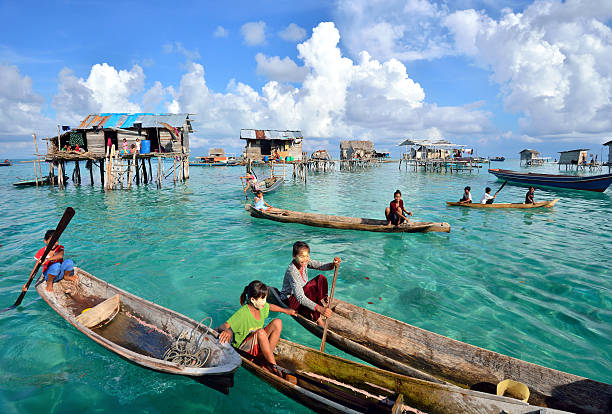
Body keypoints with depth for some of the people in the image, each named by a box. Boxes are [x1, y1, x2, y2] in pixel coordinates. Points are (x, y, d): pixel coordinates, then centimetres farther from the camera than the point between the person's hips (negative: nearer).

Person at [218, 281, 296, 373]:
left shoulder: (262, 307, -5)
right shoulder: (242, 313, -27)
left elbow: (270, 306, 19)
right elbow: (223, 326, -31)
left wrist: (285, 310, 26)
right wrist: (227, 330, -53)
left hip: (258, 343, 8)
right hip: (242, 348, -8)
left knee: (277, 322, -10)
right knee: (260, 332, -37)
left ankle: (267, 358, -9)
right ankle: (275, 368, -27)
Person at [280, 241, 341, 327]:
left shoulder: (304, 262, -12)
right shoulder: (292, 271, -35)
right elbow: (300, 298, -43)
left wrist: (332, 264, -43)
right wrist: (319, 308, -53)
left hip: (301, 292, 8)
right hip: (289, 299, -8)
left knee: (321, 278, -8)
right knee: (309, 289, -35)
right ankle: (317, 318, -23)